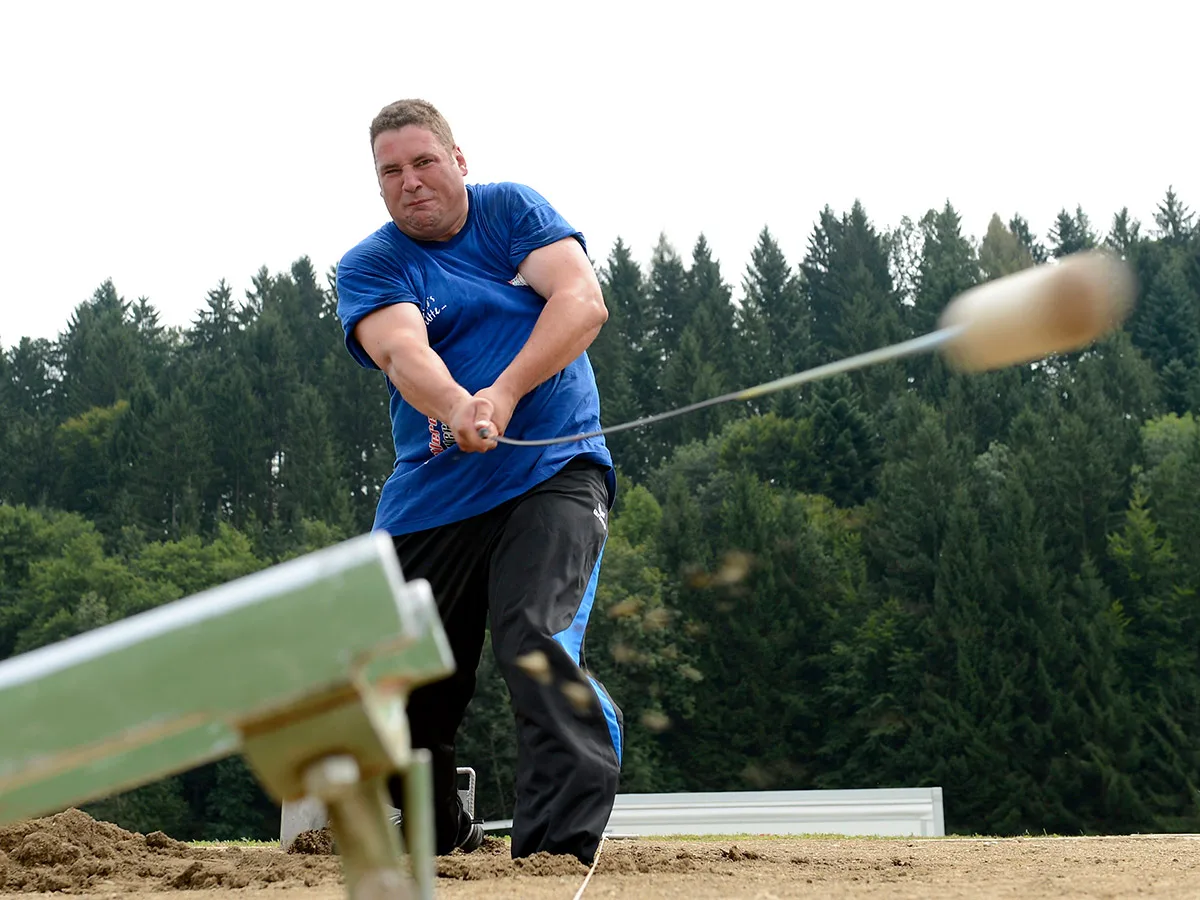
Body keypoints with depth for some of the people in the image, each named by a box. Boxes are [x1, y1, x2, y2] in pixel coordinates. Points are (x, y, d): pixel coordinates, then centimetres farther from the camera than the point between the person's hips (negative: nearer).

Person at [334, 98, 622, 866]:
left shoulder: (515, 211, 5)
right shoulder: (368, 268, 3)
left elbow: (583, 302, -10)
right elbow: (402, 349, -18)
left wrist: (505, 392, -25)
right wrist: (455, 409, -40)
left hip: (554, 471, -2)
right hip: (431, 495, 2)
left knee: (538, 646, -25)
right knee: (402, 687, 7)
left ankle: (563, 846, -27)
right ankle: (439, 839, 32)